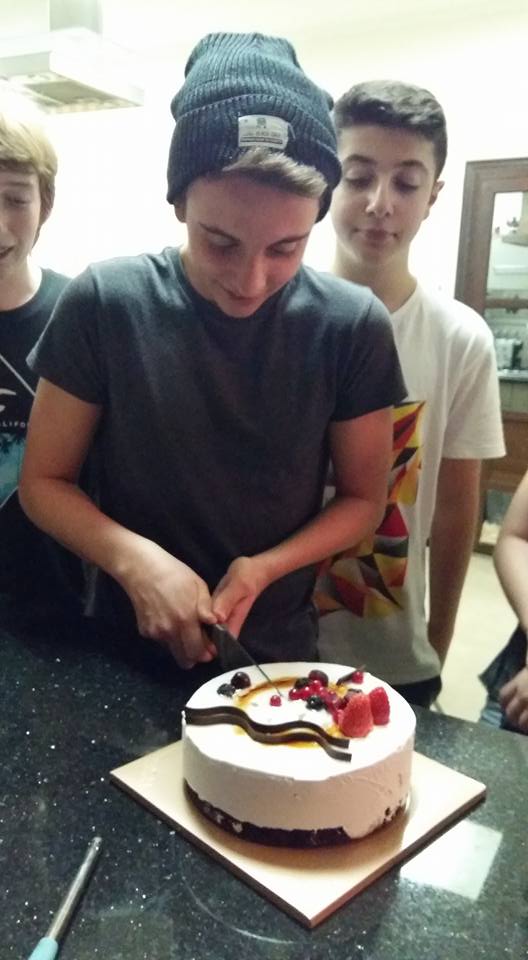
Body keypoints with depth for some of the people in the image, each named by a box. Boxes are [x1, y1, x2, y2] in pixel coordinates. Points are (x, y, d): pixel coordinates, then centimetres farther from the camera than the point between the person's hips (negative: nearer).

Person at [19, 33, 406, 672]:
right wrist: (136, 559, -26)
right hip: (122, 650, 1)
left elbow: (362, 499, -4)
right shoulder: (105, 304, -16)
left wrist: (263, 568, -20)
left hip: (278, 653, 0)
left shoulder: (352, 327, -15)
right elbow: (43, 482, -8)